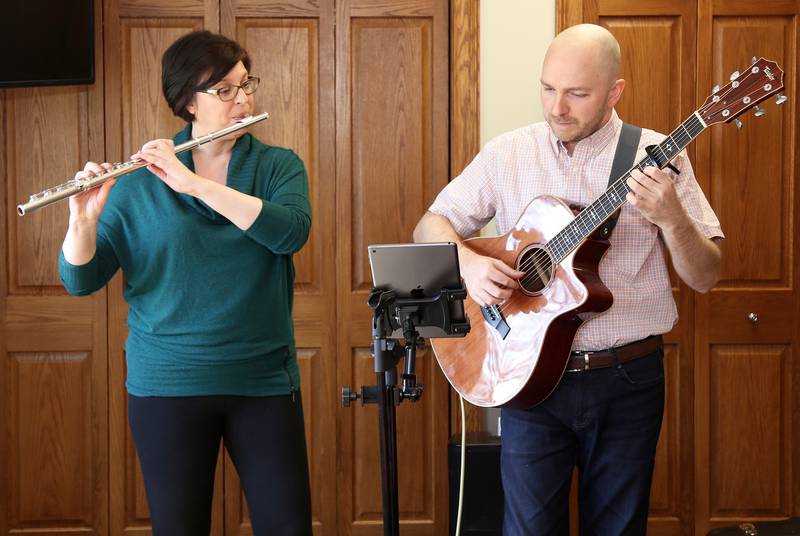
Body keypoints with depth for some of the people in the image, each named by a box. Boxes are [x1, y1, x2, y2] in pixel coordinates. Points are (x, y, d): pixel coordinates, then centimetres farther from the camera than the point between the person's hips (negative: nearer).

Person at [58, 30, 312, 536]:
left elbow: (292, 231, -19)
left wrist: (193, 183, -25)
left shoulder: (279, 166, 3)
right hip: (167, 384, -1)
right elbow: (80, 280, -3)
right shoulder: (139, 182, 0)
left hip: (263, 381, 1)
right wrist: (85, 218, -23)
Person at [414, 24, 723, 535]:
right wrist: (468, 262, -15)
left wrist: (672, 218, -24)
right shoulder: (508, 153, 2)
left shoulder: (657, 156, -3)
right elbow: (430, 227, 6)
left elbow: (705, 277, -4)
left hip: (627, 378, 0)